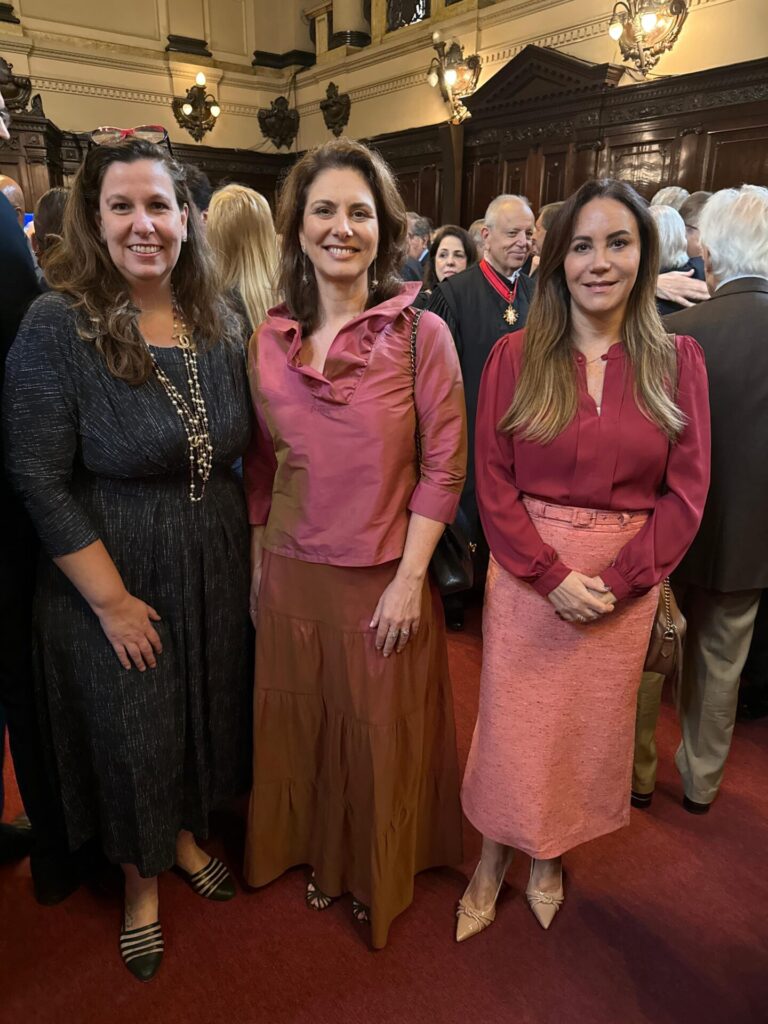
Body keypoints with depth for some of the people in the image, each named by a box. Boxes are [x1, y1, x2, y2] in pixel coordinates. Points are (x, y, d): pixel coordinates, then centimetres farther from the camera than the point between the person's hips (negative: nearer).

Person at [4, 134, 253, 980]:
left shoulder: (219, 324, 0)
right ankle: (139, 879, 44)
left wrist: (253, 552, 2)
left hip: (214, 571, 5)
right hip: (113, 582, -4)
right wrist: (113, 601, -16)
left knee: (203, 712, 21)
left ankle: (186, 835, 52)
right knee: (130, 731, 14)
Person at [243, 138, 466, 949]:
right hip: (291, 575, 3)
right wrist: (257, 567, 8)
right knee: (301, 729, 18)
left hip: (386, 579, -3)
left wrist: (409, 578, -12)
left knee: (382, 735, 15)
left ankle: (381, 874, 44)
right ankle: (321, 856, 47)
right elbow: (259, 467, 7)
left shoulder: (422, 333, -9)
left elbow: (444, 465, -10)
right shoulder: (268, 341, 1)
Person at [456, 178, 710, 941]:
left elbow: (686, 491, -2)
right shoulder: (516, 355, -4)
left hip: (624, 584, 2)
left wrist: (616, 580, -12)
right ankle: (494, 856, 36)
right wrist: (552, 576, -14)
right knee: (516, 722, 11)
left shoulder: (676, 361, -1)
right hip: (526, 575, -1)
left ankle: (549, 854, 42)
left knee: (591, 724, 16)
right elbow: (493, 482, -6)